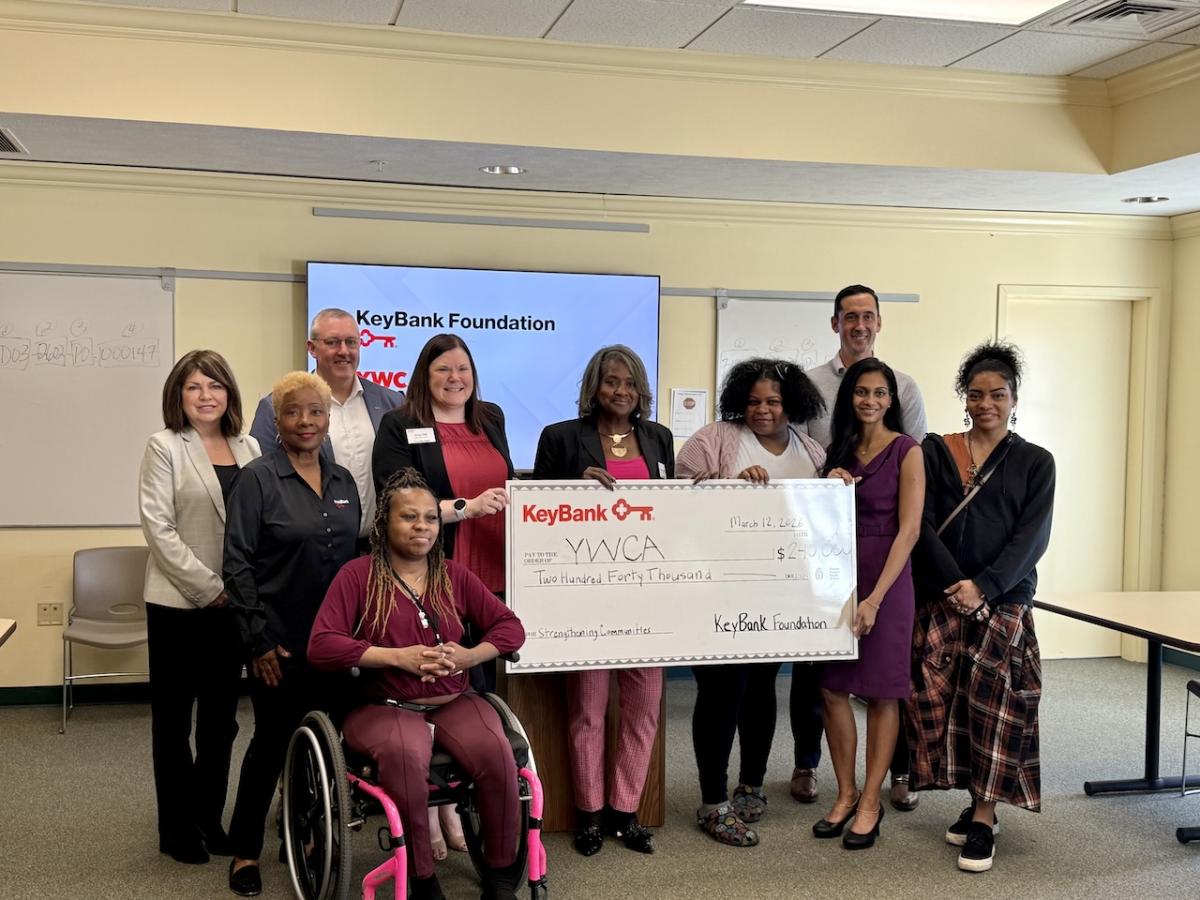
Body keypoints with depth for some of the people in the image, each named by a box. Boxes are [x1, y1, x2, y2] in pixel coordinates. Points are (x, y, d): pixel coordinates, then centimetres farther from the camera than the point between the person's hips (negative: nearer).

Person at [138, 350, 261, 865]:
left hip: (233, 603, 4)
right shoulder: (165, 447, -3)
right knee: (174, 717, 6)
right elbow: (158, 527, -10)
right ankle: (177, 827, 17)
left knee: (221, 717, 10)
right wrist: (209, 587, -14)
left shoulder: (248, 450, 9)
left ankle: (208, 816, 24)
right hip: (178, 603, -4)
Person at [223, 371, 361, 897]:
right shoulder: (258, 479, -7)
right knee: (272, 741, 2)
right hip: (279, 642, -5)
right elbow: (238, 564, -10)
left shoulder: (343, 482, 10)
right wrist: (259, 640, -13)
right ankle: (245, 852, 18)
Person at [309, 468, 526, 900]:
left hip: (454, 702, 3)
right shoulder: (358, 575, 0)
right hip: (386, 707, -3)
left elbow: (510, 626, 12)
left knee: (496, 752, -28)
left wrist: (469, 656, -9)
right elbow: (321, 646, -9)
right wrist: (398, 657, -16)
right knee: (404, 753, -37)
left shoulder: (454, 575, 12)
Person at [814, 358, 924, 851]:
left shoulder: (907, 451, -5)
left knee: (881, 693, 4)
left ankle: (871, 801, 14)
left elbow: (909, 530, -12)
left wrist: (875, 598, -19)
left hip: (885, 579, -5)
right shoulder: (840, 450, 10)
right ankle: (846, 794, 18)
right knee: (832, 689, 5)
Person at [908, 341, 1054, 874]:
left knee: (992, 702, -8)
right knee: (942, 700, 0)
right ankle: (978, 804, 15)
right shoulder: (936, 452, 7)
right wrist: (958, 585, -12)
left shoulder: (1034, 462, 6)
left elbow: (1032, 537, -3)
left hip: (1003, 600, -1)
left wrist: (984, 586, -15)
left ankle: (983, 819, 0)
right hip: (940, 600, 1)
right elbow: (922, 525, -1)